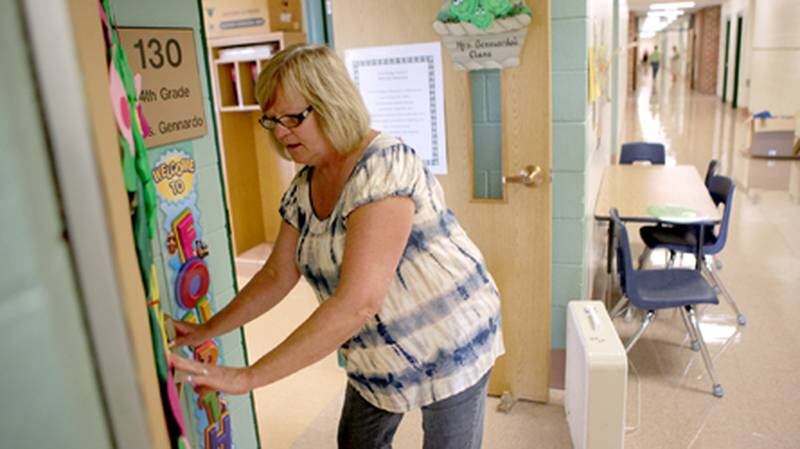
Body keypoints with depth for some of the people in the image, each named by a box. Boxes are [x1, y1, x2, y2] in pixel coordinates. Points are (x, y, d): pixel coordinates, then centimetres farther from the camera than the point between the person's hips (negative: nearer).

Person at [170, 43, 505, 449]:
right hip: (380, 353, 8)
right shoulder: (304, 185, -2)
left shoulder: (383, 167, -28)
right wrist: (206, 331, 2)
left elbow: (357, 302, -36)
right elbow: (278, 275, 8)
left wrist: (248, 377, -35)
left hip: (448, 342, -7)